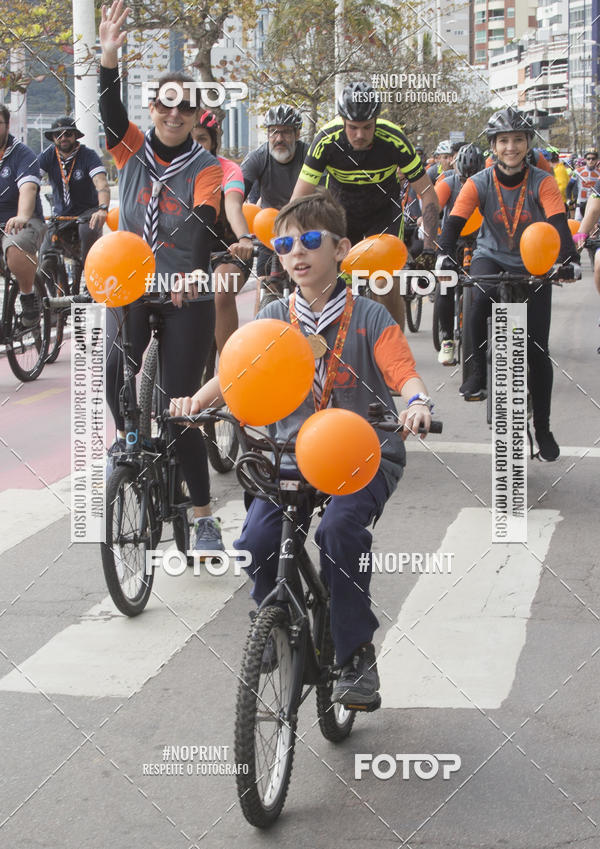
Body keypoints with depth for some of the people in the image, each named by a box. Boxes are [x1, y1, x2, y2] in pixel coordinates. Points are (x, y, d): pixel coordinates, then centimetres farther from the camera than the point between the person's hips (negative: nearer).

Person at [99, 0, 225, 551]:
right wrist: (109, 57, -35)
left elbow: (203, 224, -22)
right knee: (115, 377, -17)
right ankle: (129, 439, 19)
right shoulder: (133, 150, 1)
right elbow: (110, 111, -18)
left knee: (180, 407, -5)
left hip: (187, 298, -2)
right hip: (130, 287, 2)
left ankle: (204, 516, 5)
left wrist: (193, 272, -42)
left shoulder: (206, 169, -6)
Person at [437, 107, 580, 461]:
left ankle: (542, 426, 15)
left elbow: (559, 223, -22)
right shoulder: (480, 183, -9)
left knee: (537, 350, -2)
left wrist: (570, 259, -40)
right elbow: (455, 221, -18)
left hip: (533, 266, 0)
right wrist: (445, 256, -37)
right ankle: (479, 371, -18)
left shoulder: (542, 182, -11)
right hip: (492, 258, 0)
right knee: (481, 297, -38)